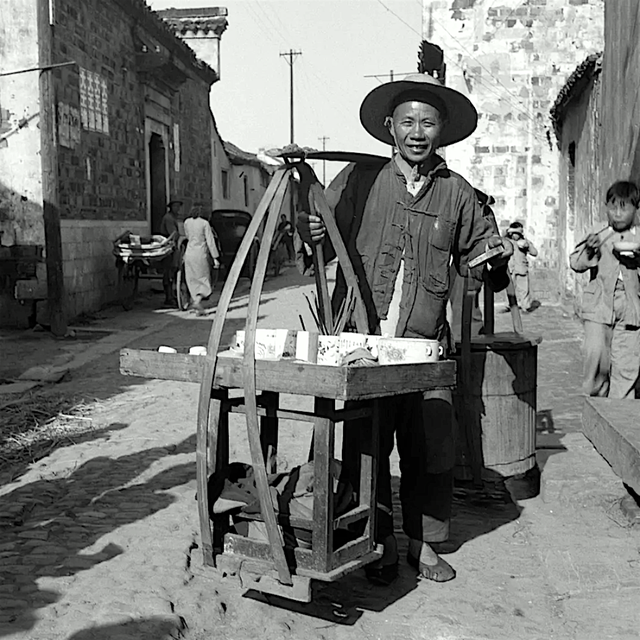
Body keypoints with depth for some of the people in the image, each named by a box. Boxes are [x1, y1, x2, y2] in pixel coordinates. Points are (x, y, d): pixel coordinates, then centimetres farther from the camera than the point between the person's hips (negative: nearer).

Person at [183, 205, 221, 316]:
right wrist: (215, 258, -8)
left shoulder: (187, 222, 6)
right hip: (201, 254, -4)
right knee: (204, 280, 7)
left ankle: (199, 309, 6)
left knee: (193, 281, 8)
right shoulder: (205, 223, -6)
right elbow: (210, 241, -9)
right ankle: (198, 300, -18)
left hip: (189, 253, 4)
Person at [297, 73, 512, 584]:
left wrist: (495, 259, -2)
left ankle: (424, 543, 24)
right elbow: (326, 245, 9)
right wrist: (310, 232, -13)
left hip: (425, 345, 1)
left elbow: (473, 255, 19)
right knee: (364, 446, 4)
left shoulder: (457, 193, 9)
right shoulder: (358, 179, 4)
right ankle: (381, 544, 22)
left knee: (430, 447, 4)